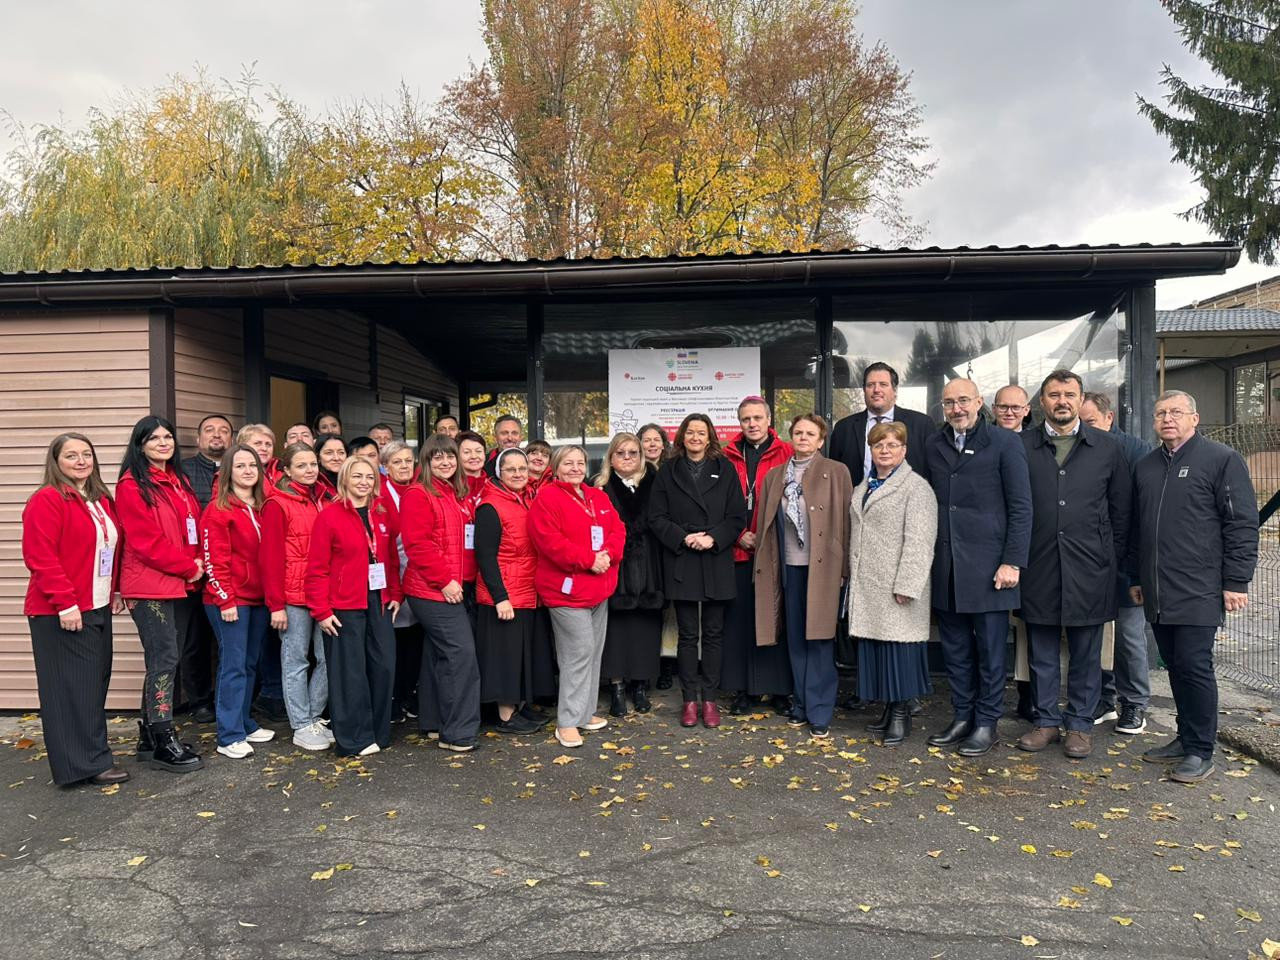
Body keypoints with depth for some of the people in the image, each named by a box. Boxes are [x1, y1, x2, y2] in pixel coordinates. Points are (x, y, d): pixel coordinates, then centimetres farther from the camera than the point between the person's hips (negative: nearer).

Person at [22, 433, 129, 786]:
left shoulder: (102, 501, 14)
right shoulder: (46, 500, -11)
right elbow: (40, 557, -17)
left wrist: (116, 590, 15)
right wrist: (65, 603, -19)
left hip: (97, 608, 8)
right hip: (61, 613, -8)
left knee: (94, 683, 12)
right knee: (73, 687, -2)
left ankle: (91, 758, 23)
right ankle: (88, 763, 5)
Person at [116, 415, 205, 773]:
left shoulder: (179, 481, 15)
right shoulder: (132, 485, -8)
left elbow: (195, 527, 17)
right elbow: (145, 541, -14)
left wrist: (199, 563, 0)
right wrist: (188, 567, -10)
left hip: (183, 585, 7)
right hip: (151, 585, -7)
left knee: (164, 660, 12)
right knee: (165, 660, -7)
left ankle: (149, 736, 21)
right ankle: (163, 741, 1)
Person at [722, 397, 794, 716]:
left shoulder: (786, 454, 0)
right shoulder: (728, 456, 6)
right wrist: (739, 535, -4)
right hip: (738, 551, 2)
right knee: (740, 620, 6)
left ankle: (780, 689, 17)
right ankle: (745, 690, 17)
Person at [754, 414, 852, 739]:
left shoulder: (835, 472, 0)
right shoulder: (775, 475, 11)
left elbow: (845, 522, -2)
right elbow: (766, 524, 12)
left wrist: (844, 569, -6)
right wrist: (763, 565, 8)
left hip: (822, 567, -4)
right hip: (789, 566, 4)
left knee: (819, 639, -1)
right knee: (795, 640, 10)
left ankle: (819, 714, 7)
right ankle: (801, 705, 22)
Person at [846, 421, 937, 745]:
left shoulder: (916, 487, -7)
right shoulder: (863, 487, 18)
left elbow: (919, 541, -14)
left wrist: (906, 585, -19)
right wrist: (853, 577, 16)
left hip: (896, 588, -7)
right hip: (866, 586, 7)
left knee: (898, 647, -2)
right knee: (873, 646, 10)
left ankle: (901, 714, 10)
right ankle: (888, 708, 22)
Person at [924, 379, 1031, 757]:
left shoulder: (1004, 443, -3)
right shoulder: (933, 445, 10)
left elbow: (1021, 508, -5)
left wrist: (1012, 562, -11)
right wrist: (927, 554, 5)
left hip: (987, 565, -4)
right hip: (945, 566, 4)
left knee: (990, 650, 5)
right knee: (955, 648, 12)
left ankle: (986, 723, 17)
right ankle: (962, 716, 25)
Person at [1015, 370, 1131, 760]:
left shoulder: (1107, 448, 6)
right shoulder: (1022, 446, 3)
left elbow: (1121, 509, 9)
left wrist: (1113, 560, 5)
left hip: (1089, 567, 0)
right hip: (1038, 565, 0)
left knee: (1086, 651, 8)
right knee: (1042, 649, 8)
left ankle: (1080, 724, 20)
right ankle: (1047, 720, 21)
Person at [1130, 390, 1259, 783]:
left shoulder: (1222, 460, -3)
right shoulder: (1145, 466, 15)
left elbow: (1242, 524, -6)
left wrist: (1236, 581, -10)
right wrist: (1136, 577, 18)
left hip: (1199, 590, -6)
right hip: (1158, 593, 6)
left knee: (1194, 666, -4)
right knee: (1175, 666, 13)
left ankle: (1200, 751, 8)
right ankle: (1186, 739, 25)